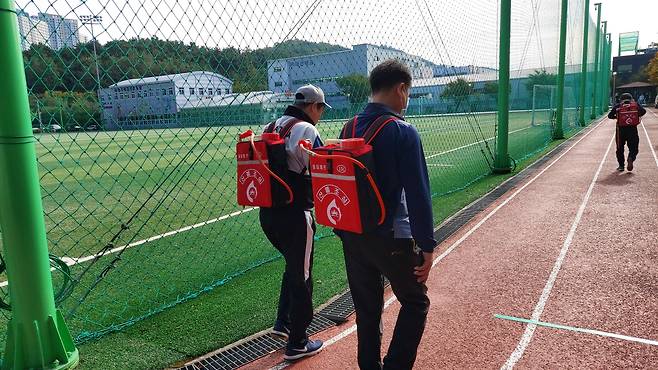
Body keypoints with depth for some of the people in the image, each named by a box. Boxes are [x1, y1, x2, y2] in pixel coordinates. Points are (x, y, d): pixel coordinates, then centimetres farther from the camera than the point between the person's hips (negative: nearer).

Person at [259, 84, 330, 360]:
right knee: (301, 276, 6)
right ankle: (297, 343, 18)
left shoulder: (270, 128, 12)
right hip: (294, 216, -8)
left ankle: (283, 322, 33)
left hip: (267, 213, 8)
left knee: (293, 265, 26)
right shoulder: (306, 130, -13)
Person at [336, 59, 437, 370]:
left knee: (366, 308, 19)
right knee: (415, 303, 14)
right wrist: (427, 246, -12)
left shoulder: (349, 128, 5)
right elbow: (418, 195, -17)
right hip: (391, 238, -6)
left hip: (351, 236, 6)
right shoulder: (403, 132, -14)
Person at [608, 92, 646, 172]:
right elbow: (643, 111, -5)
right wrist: (637, 116, 12)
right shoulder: (635, 104, 7)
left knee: (620, 149, 12)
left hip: (621, 129, 0)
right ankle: (631, 158, -21)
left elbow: (610, 115, -1)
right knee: (633, 148, 8)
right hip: (632, 129, 0)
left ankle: (621, 166, 9)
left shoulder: (618, 106, 5)